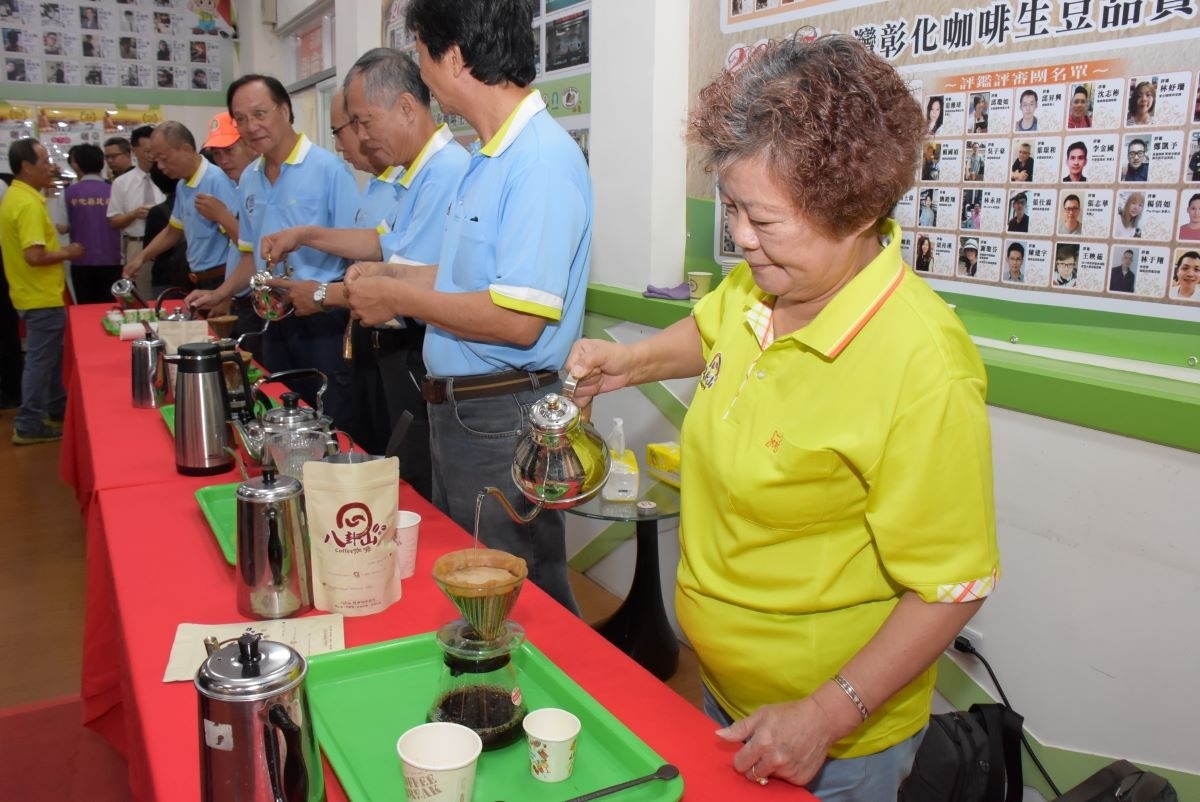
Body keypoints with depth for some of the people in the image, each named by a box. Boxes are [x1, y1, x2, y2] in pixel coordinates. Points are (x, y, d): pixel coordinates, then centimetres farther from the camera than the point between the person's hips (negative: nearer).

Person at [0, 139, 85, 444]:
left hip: (34, 293, 10)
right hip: (42, 296, -10)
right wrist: (67, 253, -13)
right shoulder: (28, 203, -21)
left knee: (49, 356, 20)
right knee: (40, 359, -2)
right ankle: (29, 426, 5)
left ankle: (57, 410, 32)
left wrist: (56, 240, 13)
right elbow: (34, 256, -27)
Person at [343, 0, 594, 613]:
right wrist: (392, 277, 13)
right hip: (457, 410, 10)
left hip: (504, 419, -10)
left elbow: (519, 321, -26)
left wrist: (400, 298, -15)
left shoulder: (542, 159, -19)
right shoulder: (489, 155, 11)